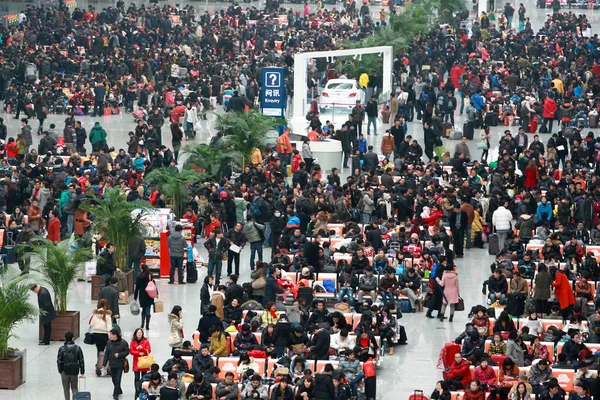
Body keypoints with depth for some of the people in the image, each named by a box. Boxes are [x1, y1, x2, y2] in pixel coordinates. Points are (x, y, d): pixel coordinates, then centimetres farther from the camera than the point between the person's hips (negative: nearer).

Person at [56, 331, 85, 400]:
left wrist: (60, 371, 8)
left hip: (65, 372, -1)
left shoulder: (62, 349, -9)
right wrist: (82, 373, 4)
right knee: (74, 388, 11)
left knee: (66, 389, 11)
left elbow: (59, 361, -5)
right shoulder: (77, 348, -5)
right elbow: (81, 361, -2)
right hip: (75, 371, 1)